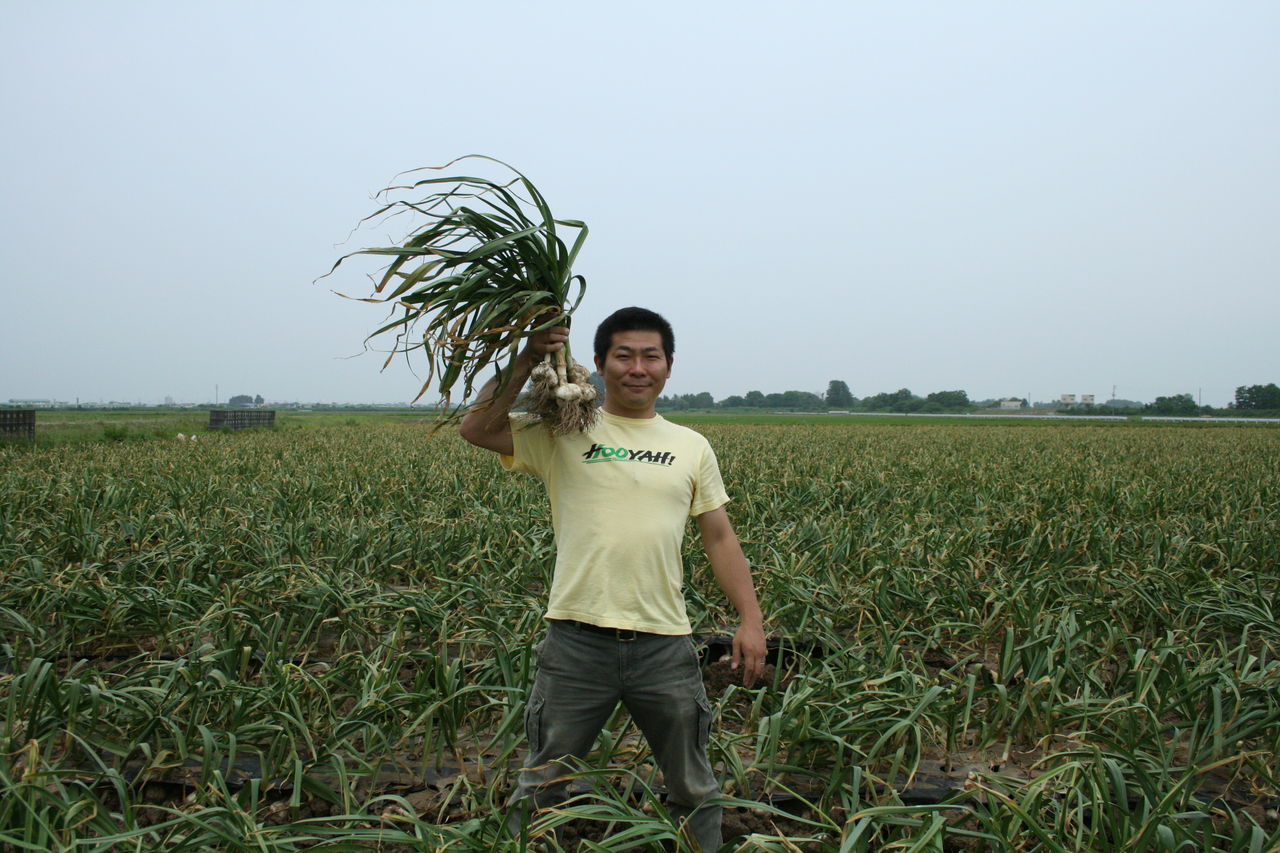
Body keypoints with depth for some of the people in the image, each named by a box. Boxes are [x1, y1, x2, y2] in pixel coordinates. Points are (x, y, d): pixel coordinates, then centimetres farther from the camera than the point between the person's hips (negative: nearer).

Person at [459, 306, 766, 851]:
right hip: (578, 639, -2)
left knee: (693, 789, 19)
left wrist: (751, 618, 2)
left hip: (665, 642, 2)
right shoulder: (563, 433, 0)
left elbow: (720, 539, 9)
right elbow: (475, 428, -12)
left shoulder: (692, 447, 7)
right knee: (540, 786, 15)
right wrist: (527, 360, -16)